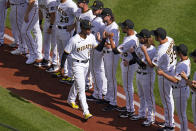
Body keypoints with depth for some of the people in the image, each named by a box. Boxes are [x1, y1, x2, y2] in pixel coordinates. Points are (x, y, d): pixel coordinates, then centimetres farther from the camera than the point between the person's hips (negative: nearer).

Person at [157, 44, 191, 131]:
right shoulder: (187, 60, 3)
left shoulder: (182, 65, -29)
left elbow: (175, 80, -34)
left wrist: (163, 74, -27)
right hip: (182, 89, 11)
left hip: (181, 91, -11)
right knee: (181, 113, 22)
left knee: (181, 114, 2)